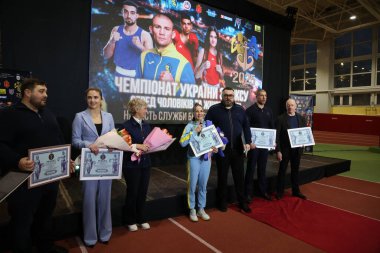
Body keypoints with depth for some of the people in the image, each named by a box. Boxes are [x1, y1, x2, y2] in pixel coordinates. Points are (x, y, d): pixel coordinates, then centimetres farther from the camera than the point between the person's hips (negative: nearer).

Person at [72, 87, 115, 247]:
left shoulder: (109, 117, 9)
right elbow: (75, 140, -5)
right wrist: (88, 144, -23)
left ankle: (104, 232, 30)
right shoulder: (80, 117, -1)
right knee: (89, 198, 4)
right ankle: (90, 236, 23)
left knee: (104, 197, 13)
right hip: (88, 162, -3)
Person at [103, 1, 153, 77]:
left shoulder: (144, 35, -12)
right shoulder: (116, 30, -1)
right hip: (119, 73, 3)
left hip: (137, 75, -3)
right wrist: (112, 42, -19)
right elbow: (106, 56, 0)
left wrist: (140, 46, -32)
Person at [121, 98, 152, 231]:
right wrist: (137, 146, -25)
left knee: (143, 192, 14)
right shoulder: (126, 125, -11)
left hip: (145, 164, 6)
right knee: (132, 192, 9)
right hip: (131, 165, -6)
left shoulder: (146, 125, 8)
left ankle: (141, 218, 31)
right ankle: (130, 220, 28)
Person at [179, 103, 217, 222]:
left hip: (206, 158, 3)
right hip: (194, 158, -3)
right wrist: (194, 132, -16)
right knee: (192, 184, 3)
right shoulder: (190, 125, -4)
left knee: (203, 185, 10)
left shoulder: (209, 124, 7)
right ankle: (192, 210, 20)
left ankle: (201, 209, 26)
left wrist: (215, 148, -7)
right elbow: (182, 142, -14)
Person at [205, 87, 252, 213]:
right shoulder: (214, 109, 0)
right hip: (221, 149, -2)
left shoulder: (240, 110, 10)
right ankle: (222, 202, 26)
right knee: (222, 176, 10)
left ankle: (242, 202, 25)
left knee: (239, 176, 11)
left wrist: (248, 142, -1)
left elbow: (246, 127, 10)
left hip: (238, 149, 3)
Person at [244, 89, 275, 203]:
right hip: (254, 143, -5)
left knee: (262, 168, 13)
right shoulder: (250, 110, -7)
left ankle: (263, 190, 26)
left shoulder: (269, 111, 11)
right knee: (251, 168, 3)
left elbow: (272, 126, 14)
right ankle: (248, 193, 12)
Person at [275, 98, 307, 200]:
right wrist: (278, 150, -14)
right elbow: (277, 135, -9)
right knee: (282, 170, 5)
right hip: (285, 149, -4)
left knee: (295, 170, 14)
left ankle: (296, 191, 28)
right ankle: (279, 192, 17)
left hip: (297, 148, 4)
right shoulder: (281, 118, -7)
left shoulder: (301, 118, 6)